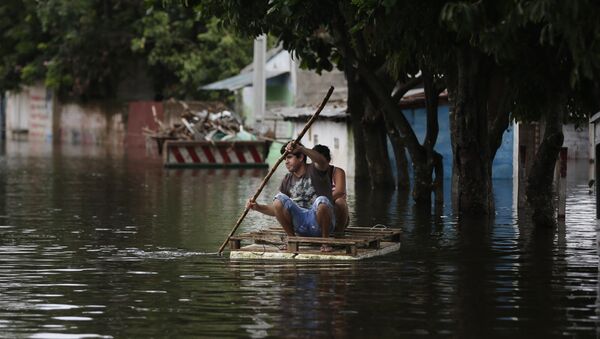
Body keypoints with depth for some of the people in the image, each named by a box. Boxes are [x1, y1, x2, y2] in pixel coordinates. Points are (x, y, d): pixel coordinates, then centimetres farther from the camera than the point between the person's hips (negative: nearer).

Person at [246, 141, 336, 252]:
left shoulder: (314, 170, -1)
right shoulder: (287, 180, 13)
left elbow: (323, 162, -29)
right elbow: (277, 209, 14)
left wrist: (301, 149, -42)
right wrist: (258, 207, -4)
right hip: (300, 223, 4)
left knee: (321, 201, -37)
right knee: (279, 198, -17)